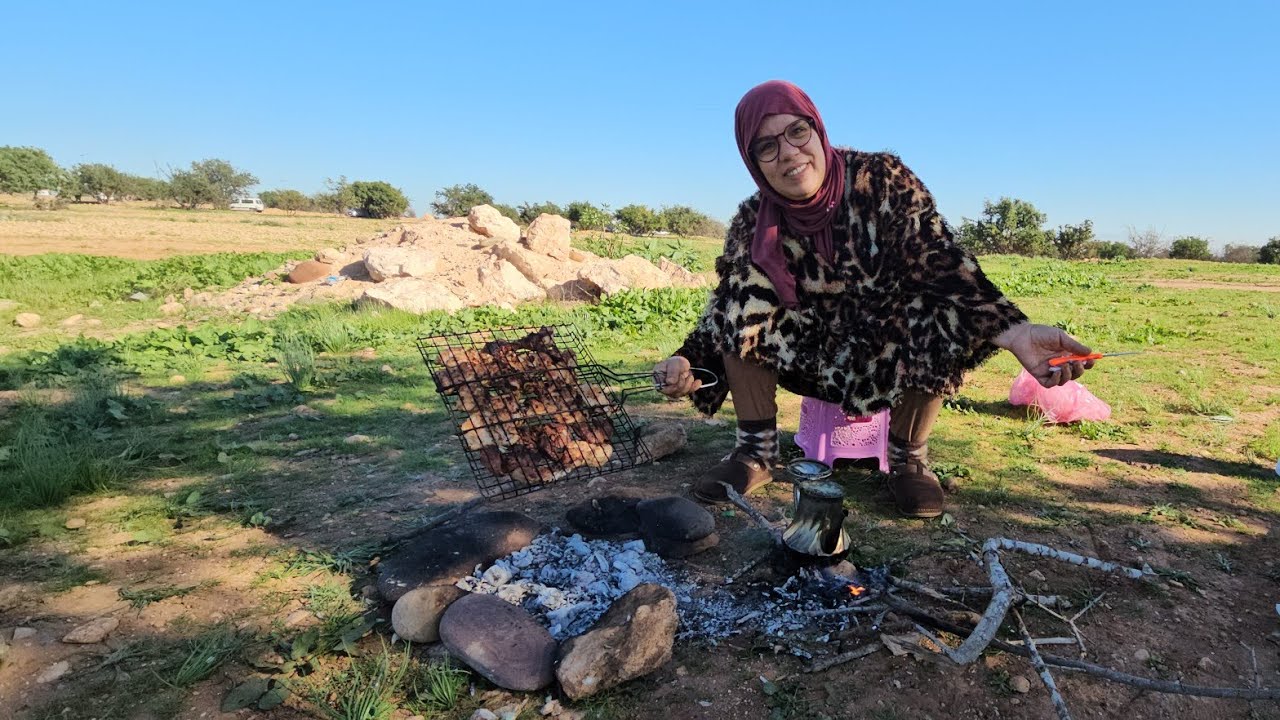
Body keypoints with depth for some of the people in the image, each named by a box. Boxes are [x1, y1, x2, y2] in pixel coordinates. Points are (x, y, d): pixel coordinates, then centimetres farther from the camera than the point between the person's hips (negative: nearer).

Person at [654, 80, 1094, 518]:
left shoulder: (883, 180, -18)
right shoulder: (754, 225, -13)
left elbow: (943, 268, -23)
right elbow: (730, 311, -12)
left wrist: (1014, 333, -38)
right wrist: (688, 364, -31)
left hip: (889, 356, -1)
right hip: (809, 354, 1)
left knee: (940, 321, -32)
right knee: (741, 298, -23)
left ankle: (908, 458, -6)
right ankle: (755, 452, -10)